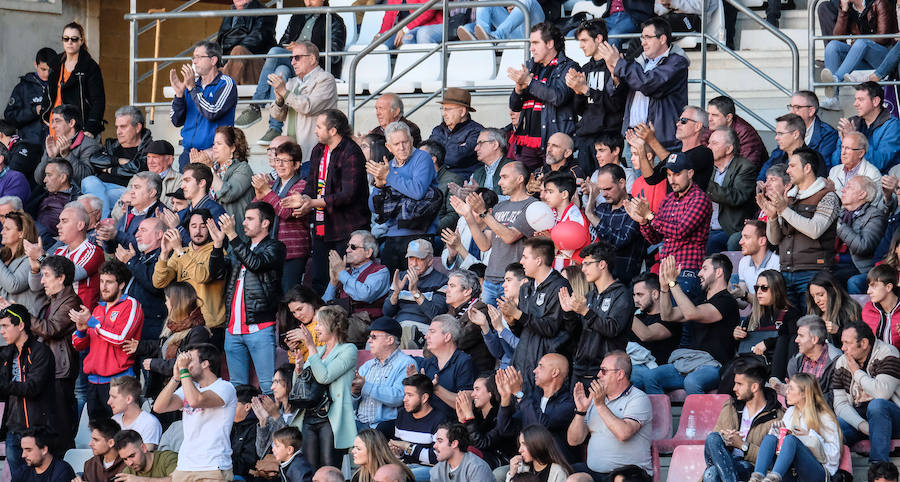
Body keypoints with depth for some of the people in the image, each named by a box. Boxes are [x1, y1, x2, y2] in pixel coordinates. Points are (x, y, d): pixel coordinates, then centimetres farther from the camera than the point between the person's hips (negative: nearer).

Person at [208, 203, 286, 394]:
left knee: (268, 385, -11)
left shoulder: (274, 247, 2)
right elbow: (217, 273, 10)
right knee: (237, 386, 9)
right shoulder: (238, 249, 21)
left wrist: (232, 235, -17)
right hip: (233, 328, 7)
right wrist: (218, 243, -3)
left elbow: (256, 263, -17)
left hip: (260, 328, -7)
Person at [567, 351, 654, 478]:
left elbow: (624, 434, -21)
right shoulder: (594, 399, 17)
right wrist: (581, 410, -5)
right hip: (593, 471, 6)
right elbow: (574, 441, 10)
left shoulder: (638, 399, -2)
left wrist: (601, 406, -17)